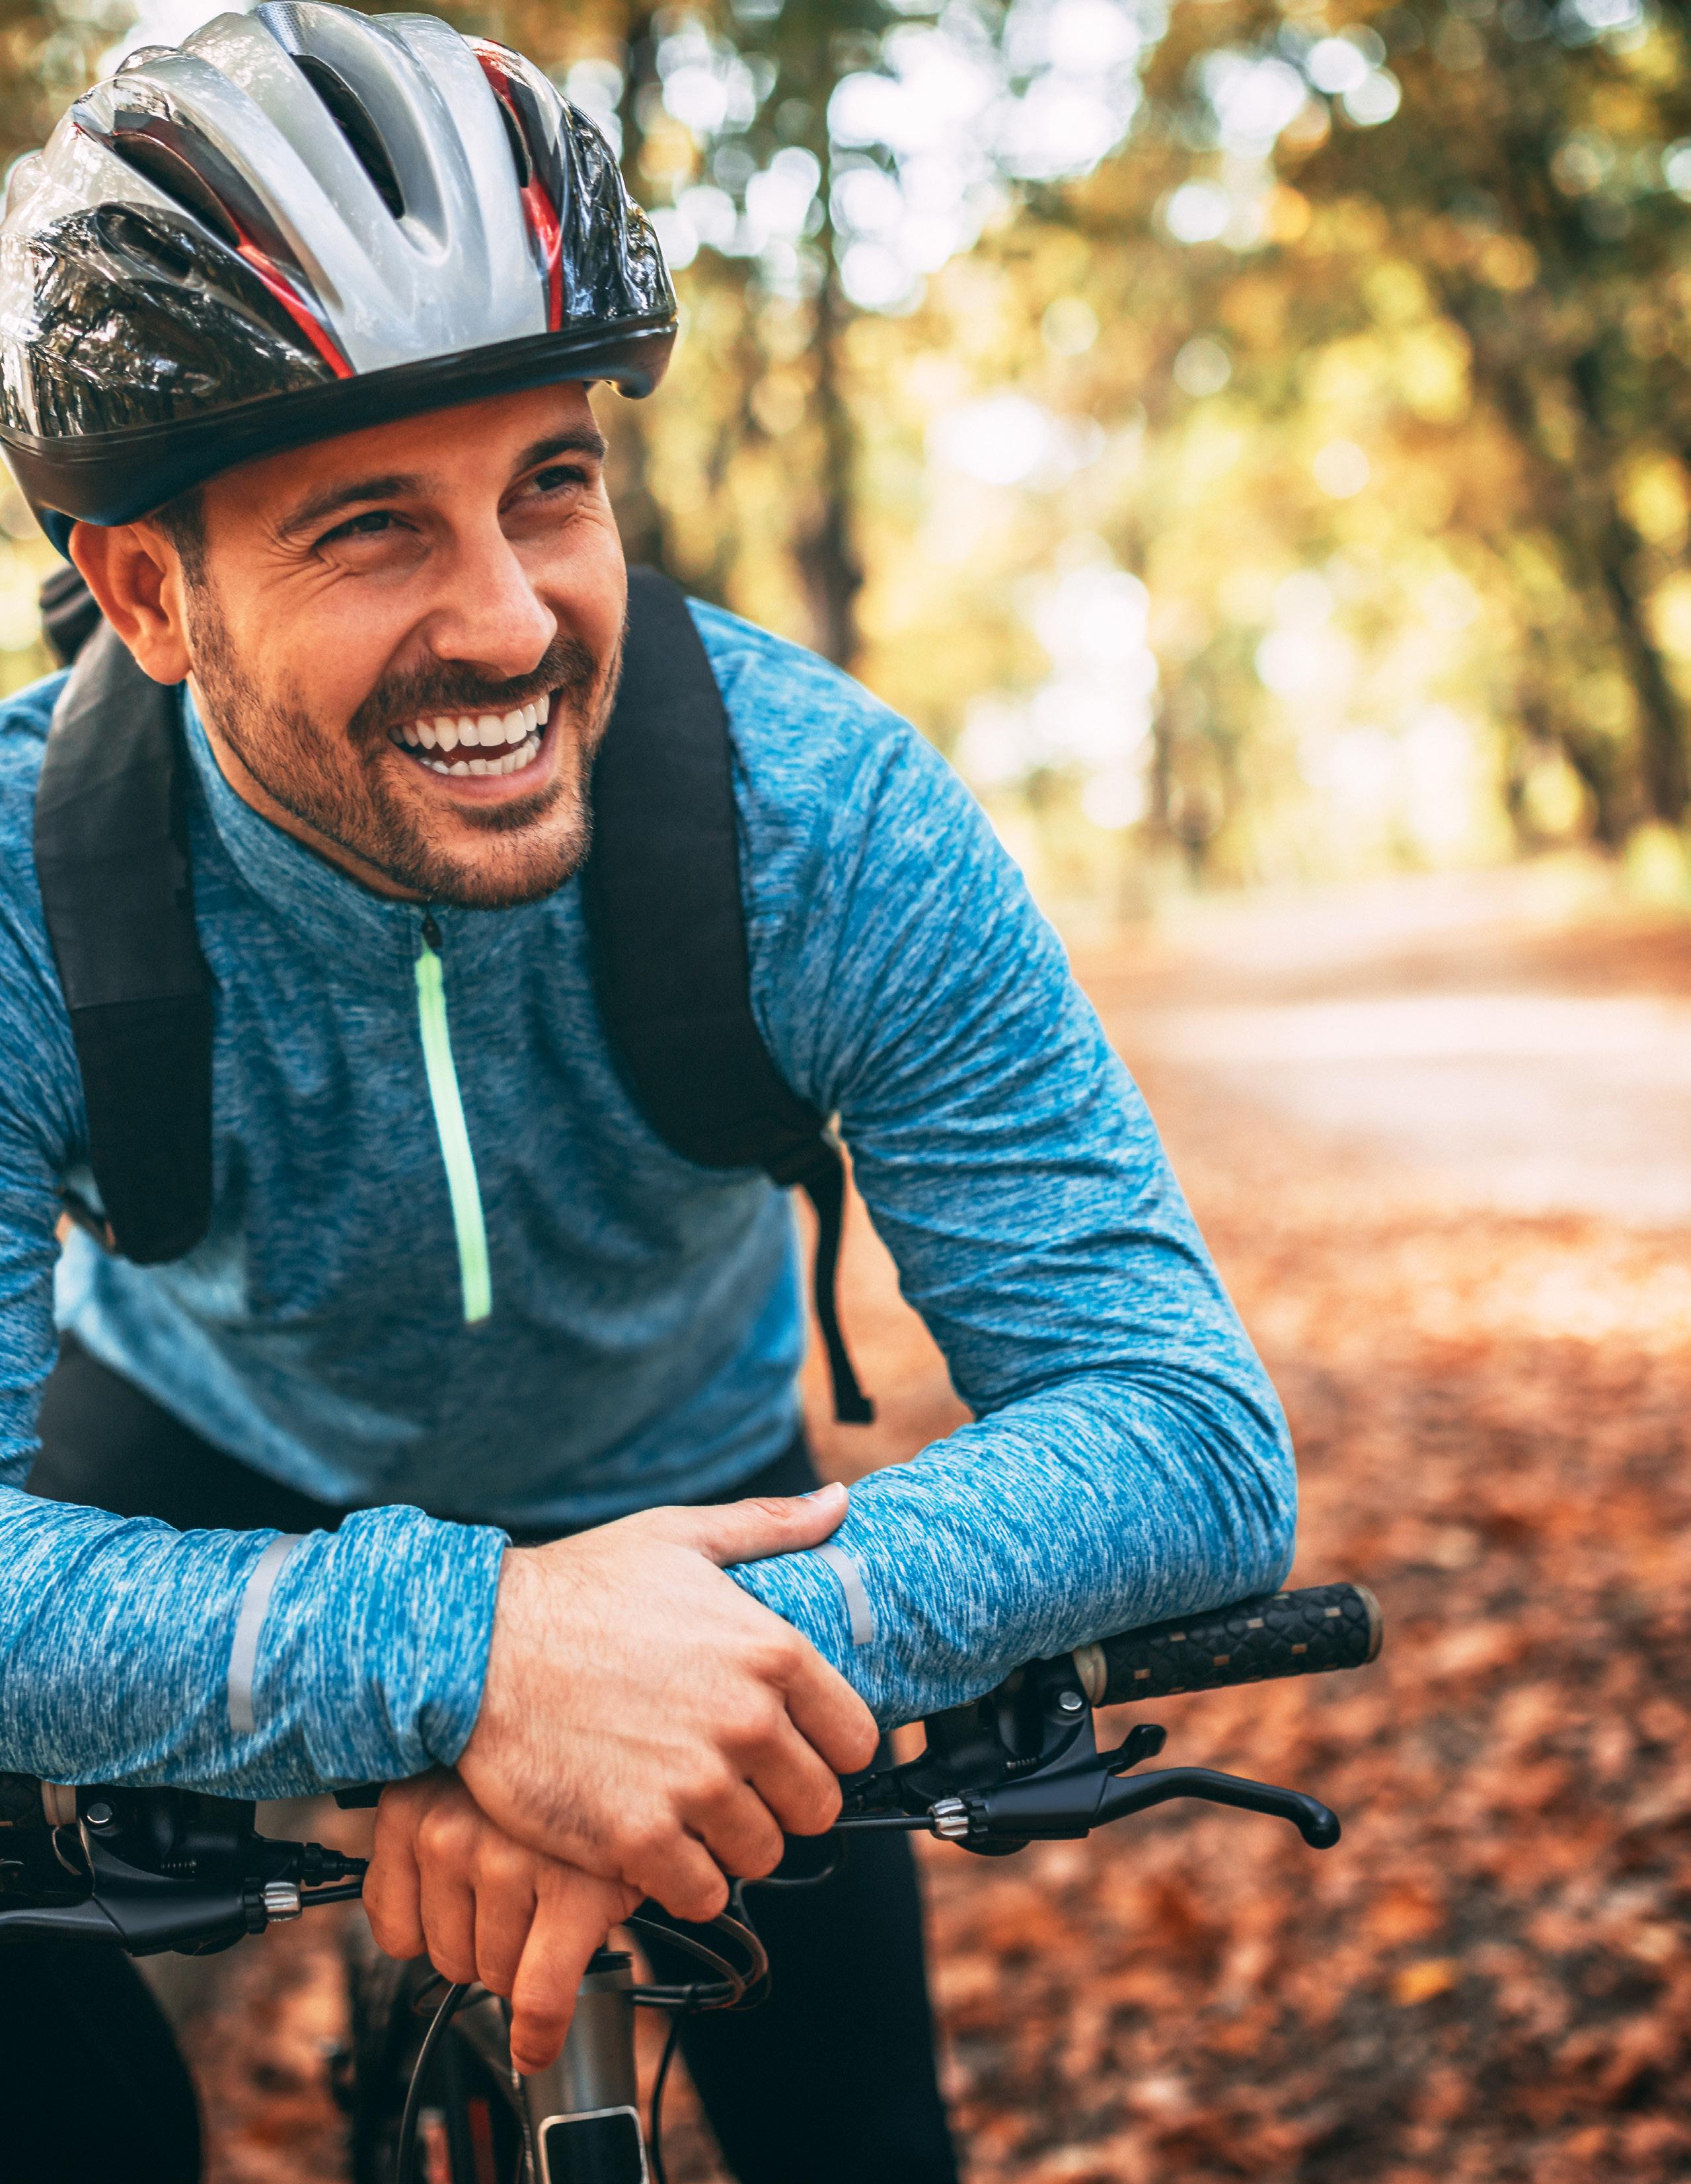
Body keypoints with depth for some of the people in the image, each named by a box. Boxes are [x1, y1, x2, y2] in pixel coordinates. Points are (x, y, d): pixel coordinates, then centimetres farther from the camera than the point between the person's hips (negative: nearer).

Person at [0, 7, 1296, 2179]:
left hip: (681, 1485, 1)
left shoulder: (827, 820, -31)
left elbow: (1193, 1432, -32)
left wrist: (763, 1634, -50)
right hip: (202, 1462, 0)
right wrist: (456, 1647, -55)